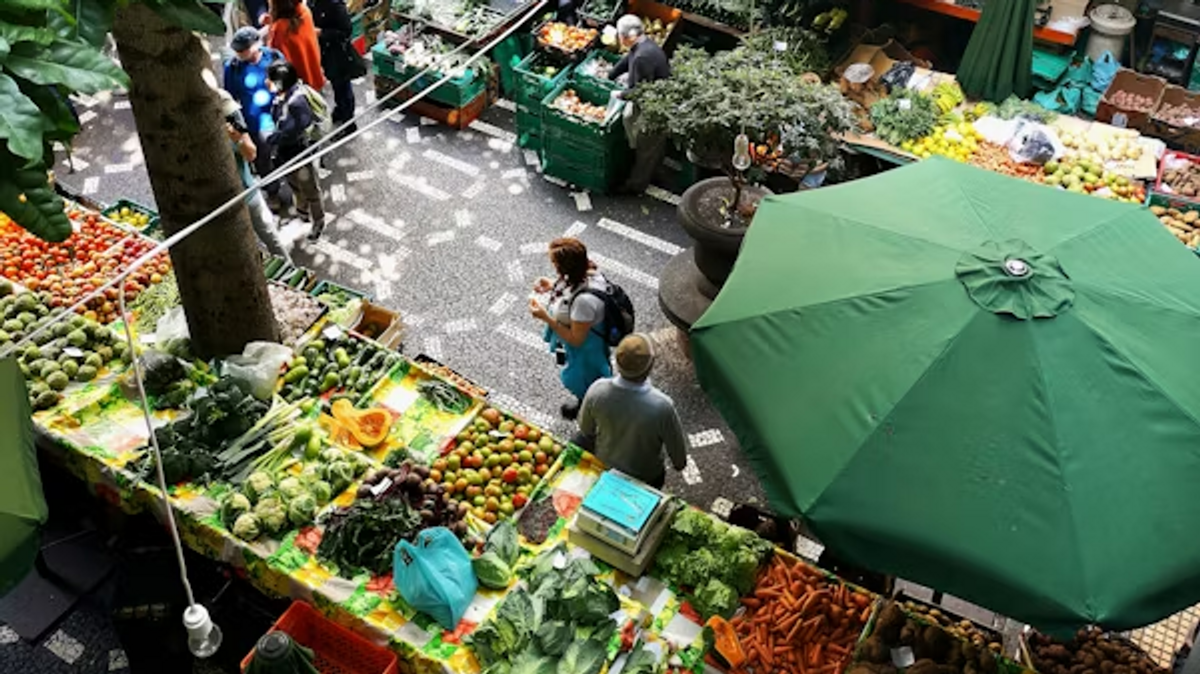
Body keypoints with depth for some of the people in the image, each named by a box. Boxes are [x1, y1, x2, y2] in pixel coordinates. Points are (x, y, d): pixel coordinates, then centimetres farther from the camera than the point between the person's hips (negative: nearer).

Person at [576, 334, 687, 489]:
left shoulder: (596, 391, -30)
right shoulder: (662, 407, -39)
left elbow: (585, 430, -9)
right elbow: (675, 446, -19)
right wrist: (679, 463, 4)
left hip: (604, 470, 2)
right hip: (646, 478, -2)